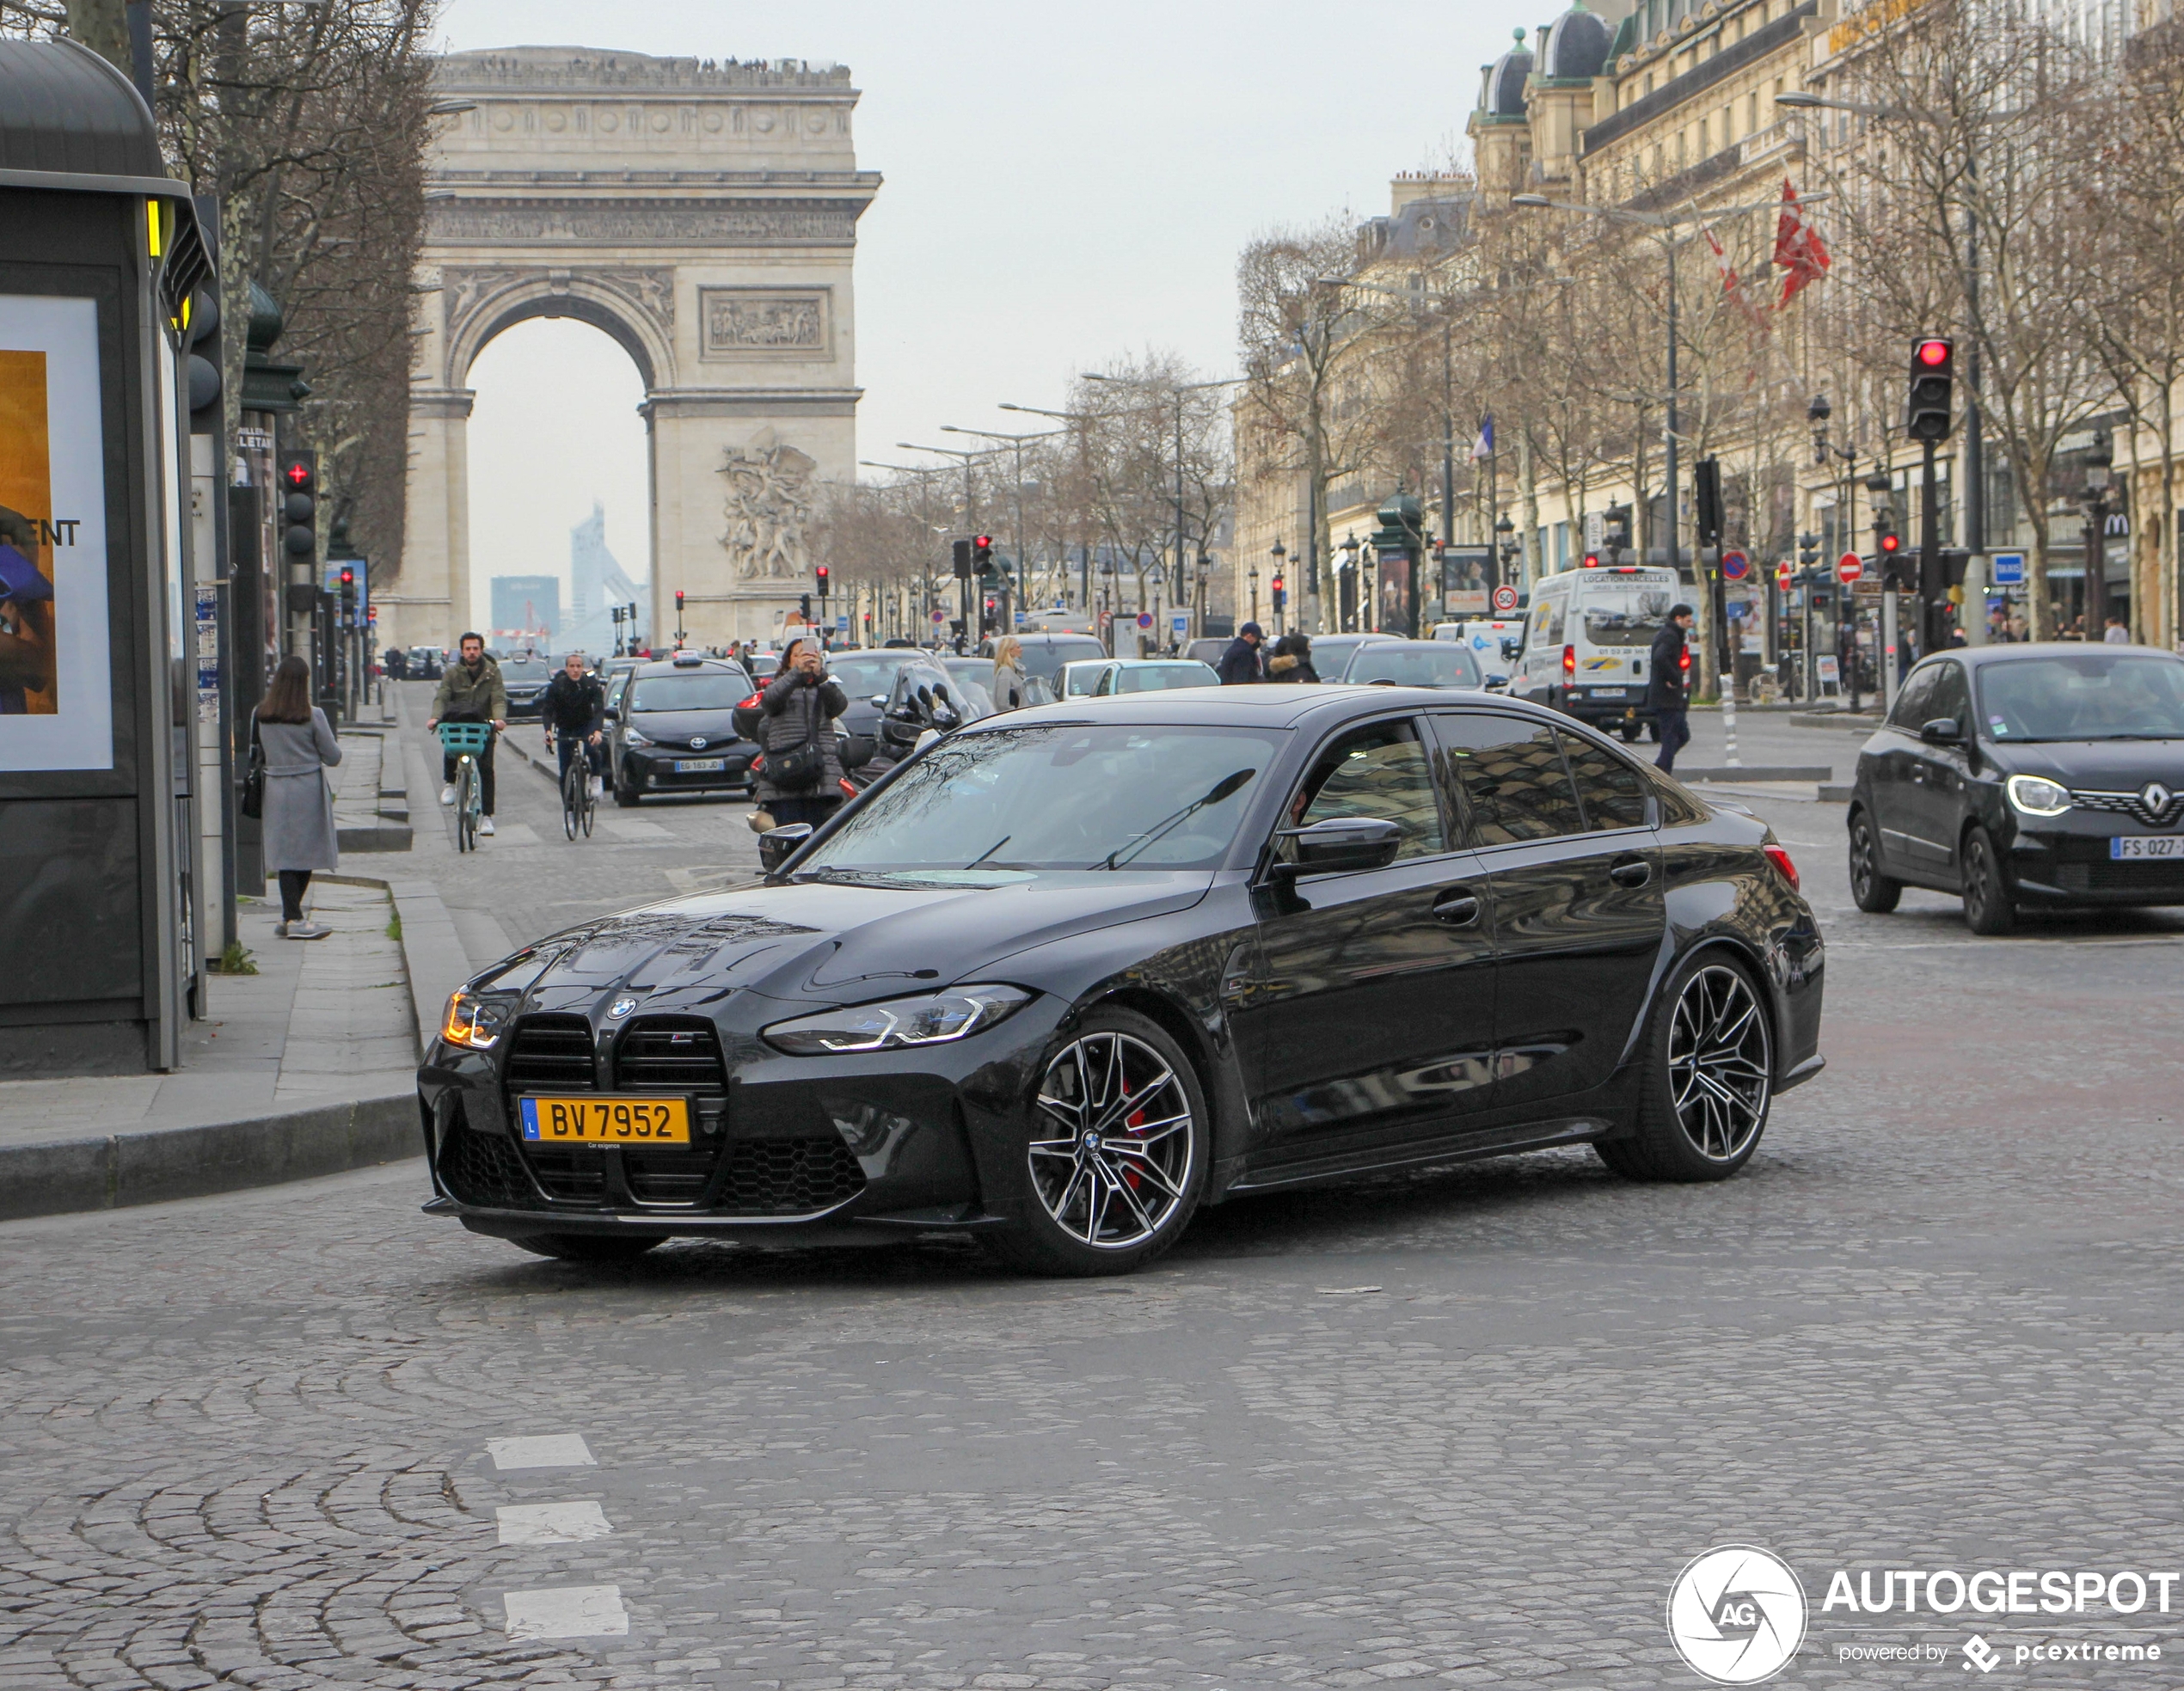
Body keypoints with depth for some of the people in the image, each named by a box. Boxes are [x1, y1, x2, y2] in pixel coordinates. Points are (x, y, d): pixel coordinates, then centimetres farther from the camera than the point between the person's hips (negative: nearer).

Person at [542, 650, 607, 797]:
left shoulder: (591, 684, -17)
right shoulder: (556, 686, -16)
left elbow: (599, 709, -26)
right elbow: (547, 710, -22)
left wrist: (598, 731, -45)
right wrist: (548, 730, -42)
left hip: (586, 725, -1)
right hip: (565, 729, 1)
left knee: (592, 747, -33)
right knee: (565, 772, -2)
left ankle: (596, 778, -7)